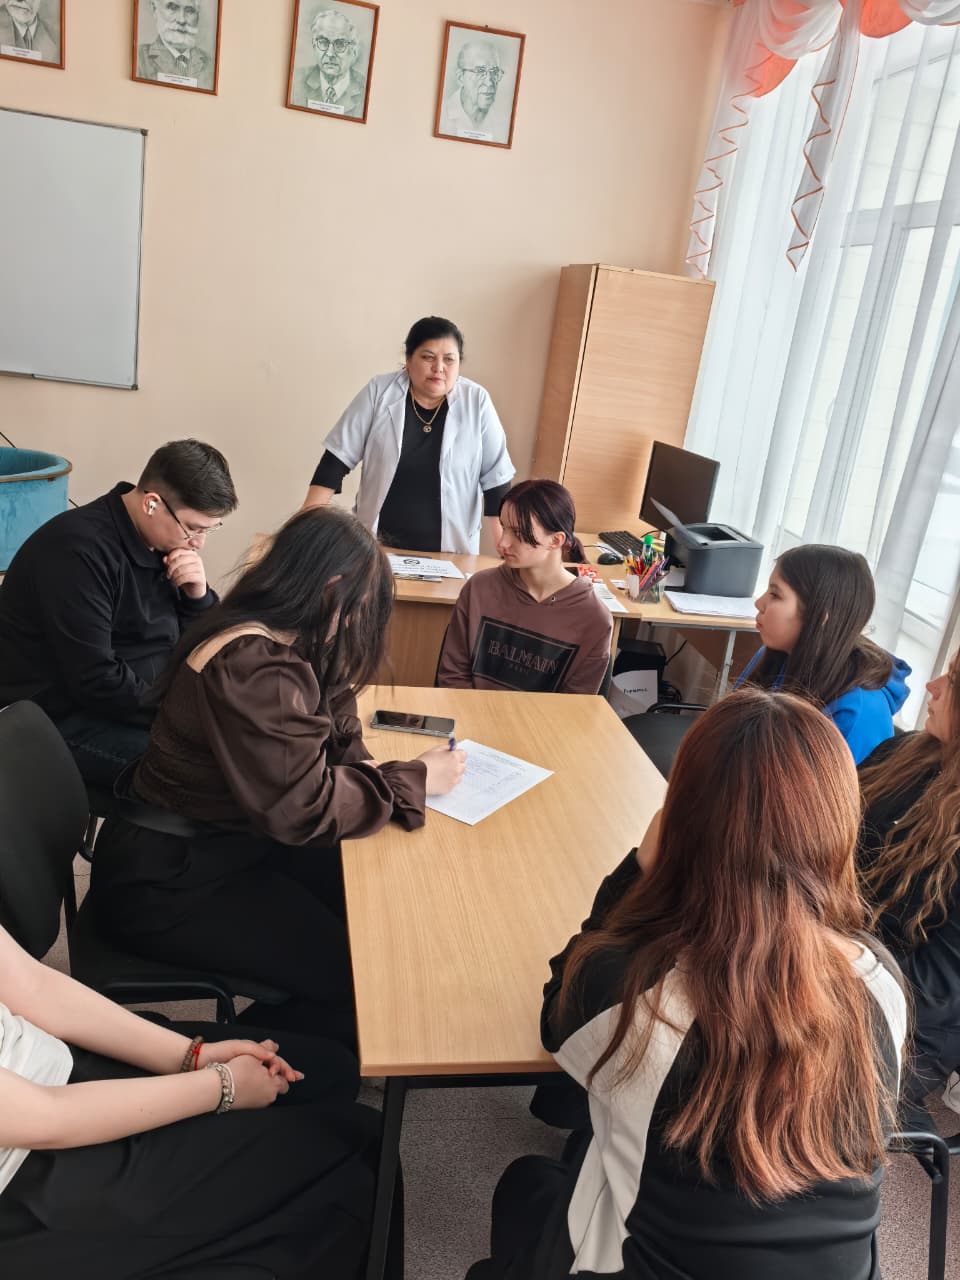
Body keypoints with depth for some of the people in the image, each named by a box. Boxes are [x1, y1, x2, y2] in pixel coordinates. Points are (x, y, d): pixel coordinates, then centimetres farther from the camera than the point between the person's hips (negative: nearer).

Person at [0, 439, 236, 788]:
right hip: (67, 720, -9)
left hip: (141, 701, 9)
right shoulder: (78, 551, -22)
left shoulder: (164, 538, 2)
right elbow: (95, 681, -26)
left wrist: (197, 596, -13)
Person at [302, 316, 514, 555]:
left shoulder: (476, 401, -6)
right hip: (378, 543, 1)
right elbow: (338, 459, -5)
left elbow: (496, 478, -4)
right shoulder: (379, 392, -6)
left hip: (449, 550, 0)